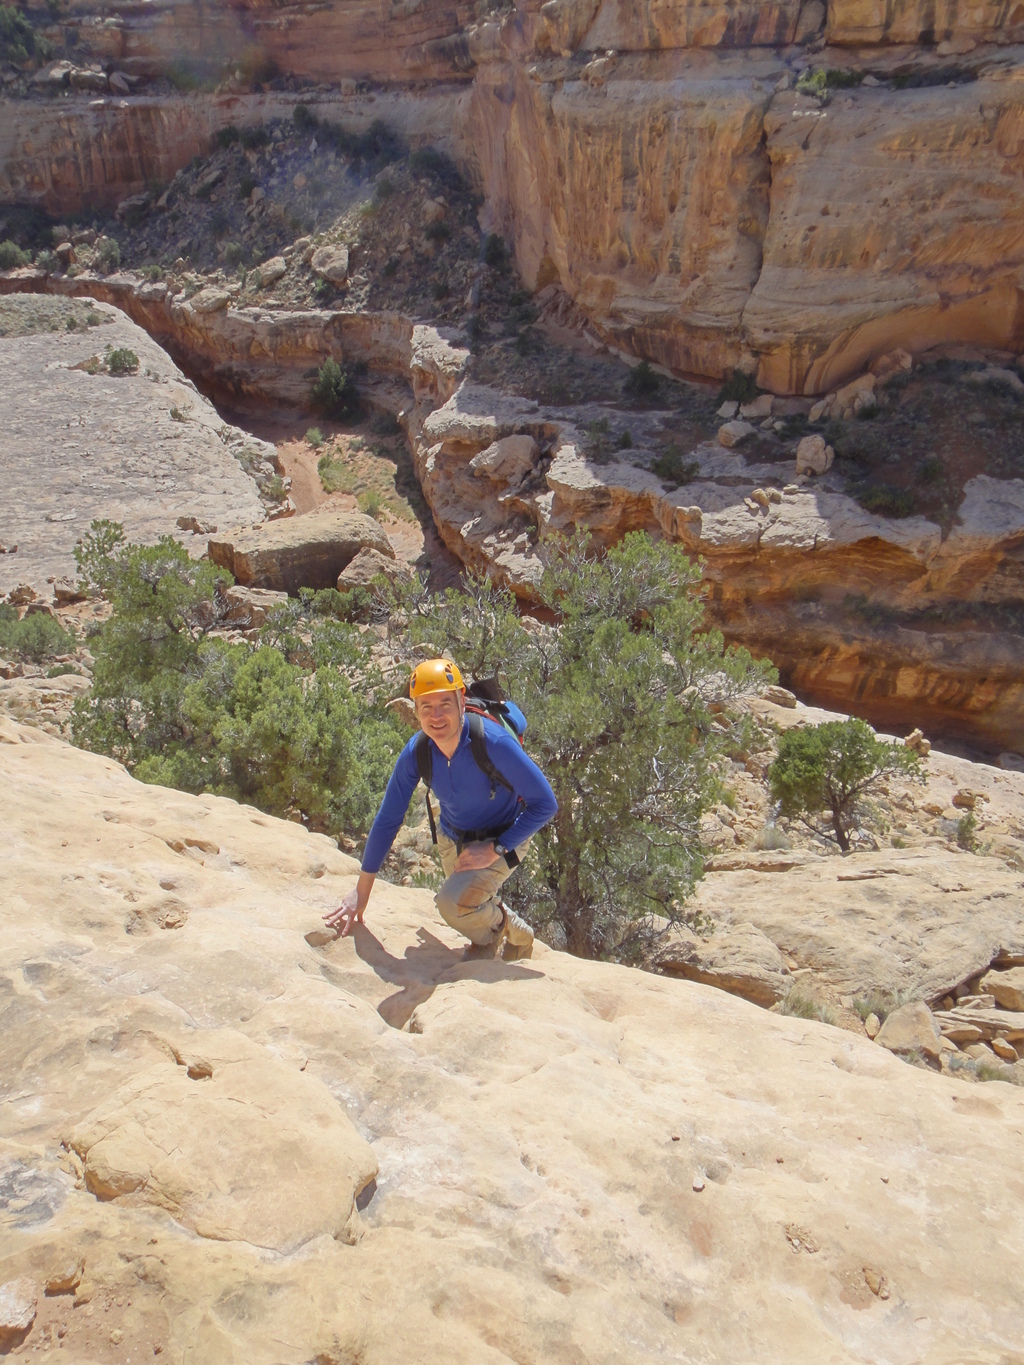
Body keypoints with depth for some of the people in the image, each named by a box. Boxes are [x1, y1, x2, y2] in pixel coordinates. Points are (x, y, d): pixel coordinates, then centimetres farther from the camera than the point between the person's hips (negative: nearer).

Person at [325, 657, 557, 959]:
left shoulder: (494, 742, -33)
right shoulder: (416, 752, -19)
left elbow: (545, 803, -26)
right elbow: (387, 820, -9)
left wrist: (494, 850, -27)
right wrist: (361, 890, -7)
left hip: (502, 842, -5)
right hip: (452, 841, 6)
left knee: (454, 902, -28)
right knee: (473, 911, 23)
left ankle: (494, 925, 5)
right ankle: (518, 934, 55)